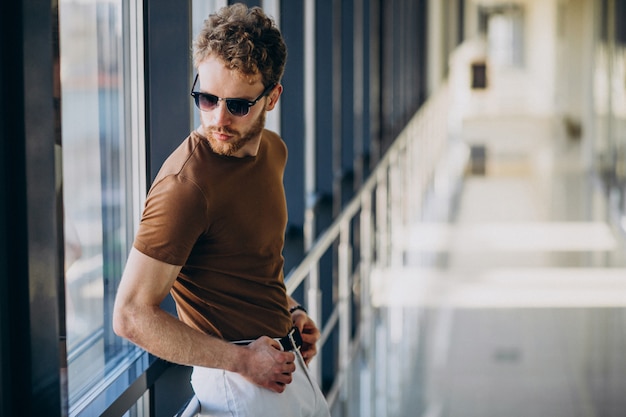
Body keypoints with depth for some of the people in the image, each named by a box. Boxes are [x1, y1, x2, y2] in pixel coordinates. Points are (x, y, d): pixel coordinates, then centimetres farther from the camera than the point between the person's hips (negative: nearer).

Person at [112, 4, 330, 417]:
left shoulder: (273, 150, 3)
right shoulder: (185, 185, -24)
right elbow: (132, 315, -23)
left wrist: (291, 310, 5)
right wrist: (242, 360, -19)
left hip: (288, 364, 8)